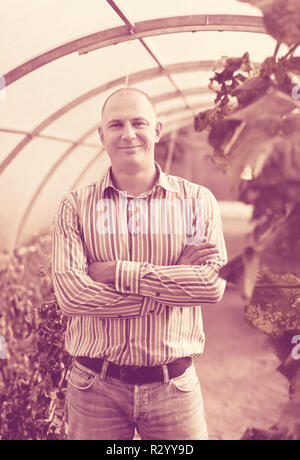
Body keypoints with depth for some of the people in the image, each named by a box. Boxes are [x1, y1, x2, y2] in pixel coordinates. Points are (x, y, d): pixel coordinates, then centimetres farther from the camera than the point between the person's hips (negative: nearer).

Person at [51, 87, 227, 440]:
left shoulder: (197, 200, 1)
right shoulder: (75, 206, -1)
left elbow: (213, 284, -13)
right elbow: (69, 294, -14)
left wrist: (117, 272, -15)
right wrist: (173, 278, -15)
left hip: (173, 388, 1)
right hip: (95, 388, 0)